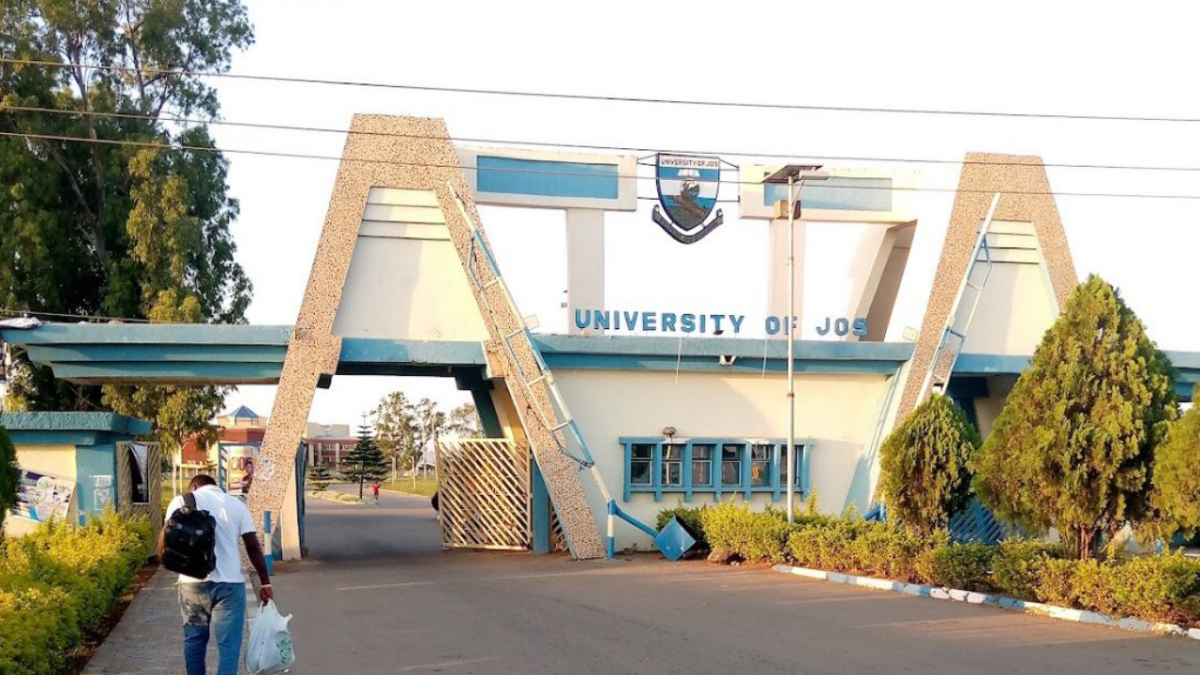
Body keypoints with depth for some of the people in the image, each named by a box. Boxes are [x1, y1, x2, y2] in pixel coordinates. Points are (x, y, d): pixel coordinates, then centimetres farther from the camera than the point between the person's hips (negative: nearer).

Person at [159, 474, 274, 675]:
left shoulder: (182, 501, 6)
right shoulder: (237, 504, 10)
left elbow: (165, 540, -2)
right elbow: (253, 547, 4)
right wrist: (265, 583, 8)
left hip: (193, 582, 1)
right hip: (229, 583, -1)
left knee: (194, 640, 18)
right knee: (228, 645, 0)